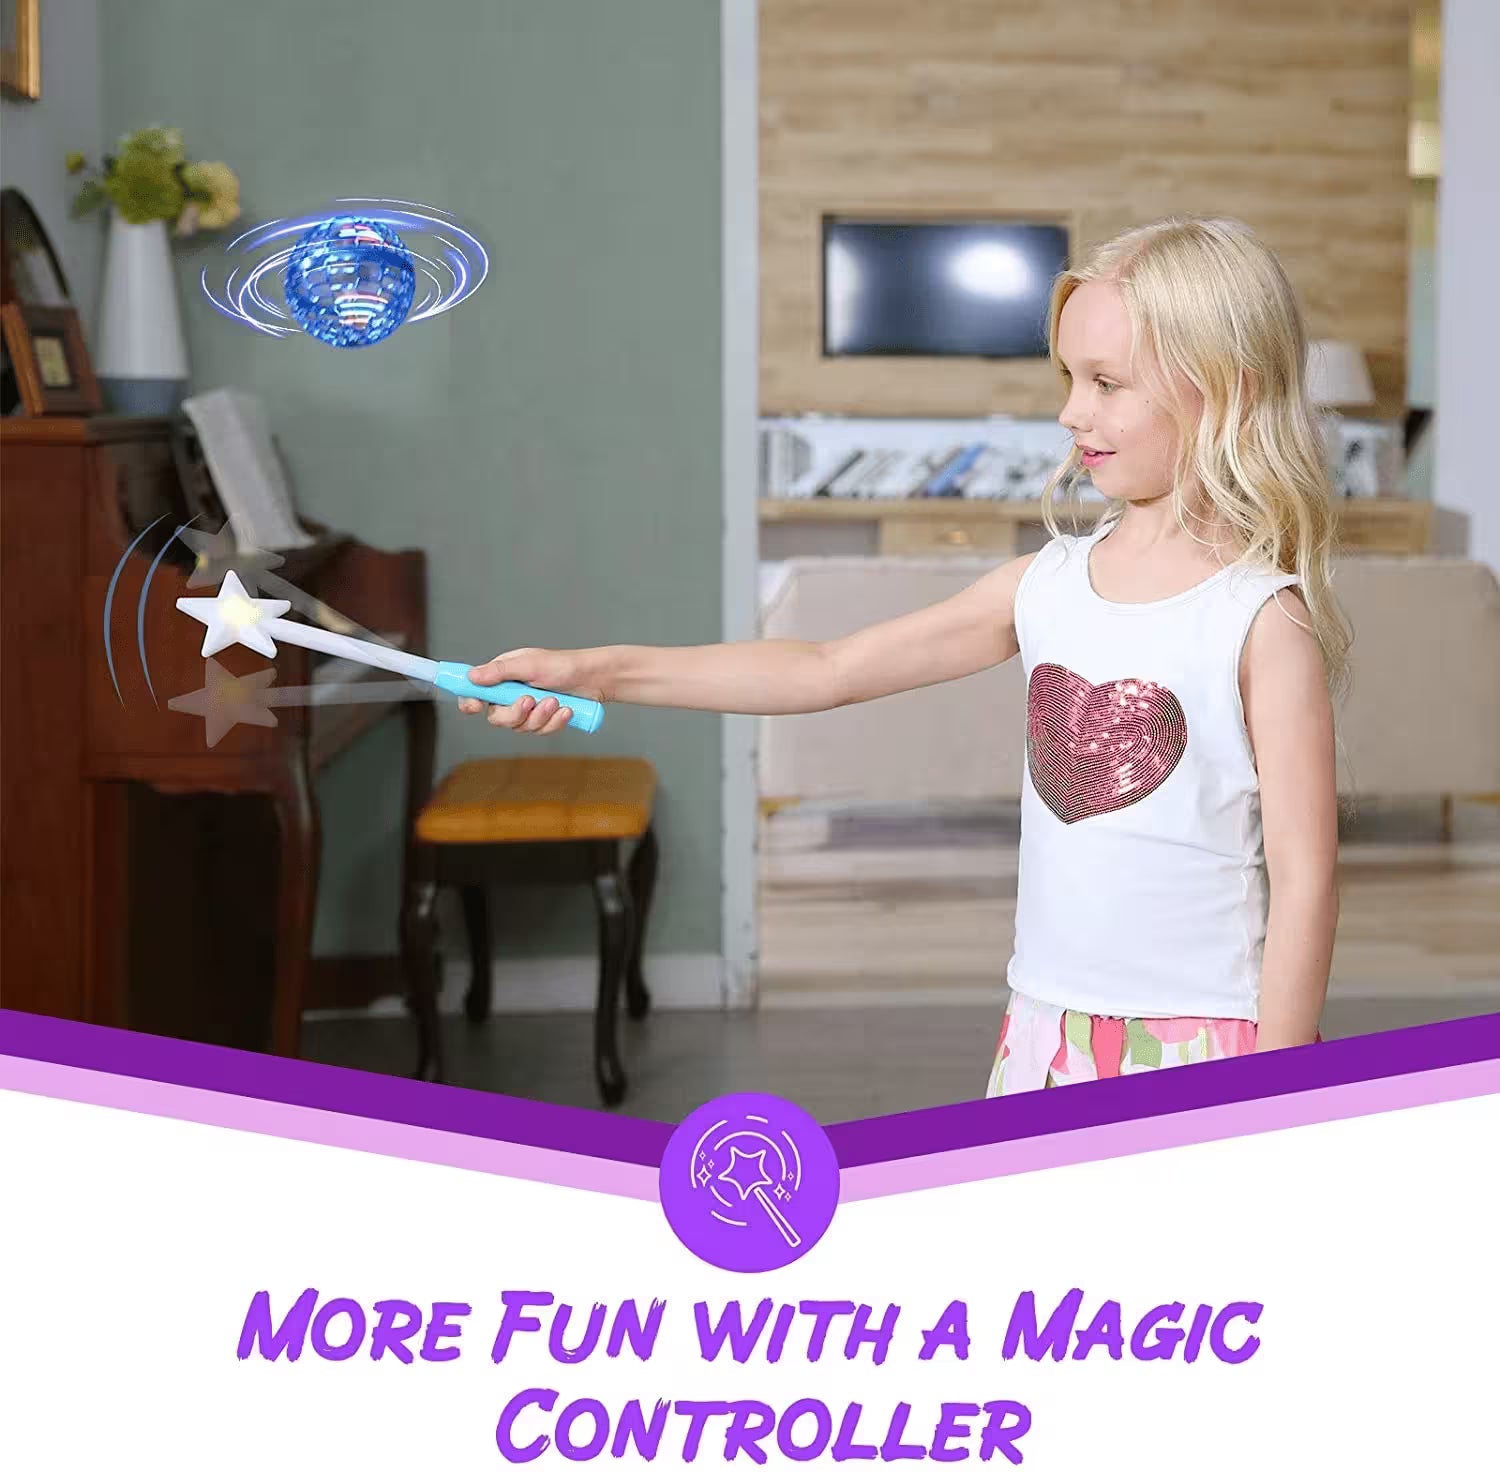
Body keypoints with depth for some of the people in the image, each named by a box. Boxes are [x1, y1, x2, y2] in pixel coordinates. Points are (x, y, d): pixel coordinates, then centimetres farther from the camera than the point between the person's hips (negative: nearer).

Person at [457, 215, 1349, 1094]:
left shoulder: (1264, 619, -11)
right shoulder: (1048, 584, 6)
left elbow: (1304, 877, -11)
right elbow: (828, 672, 9)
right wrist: (599, 673, 4)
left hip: (1201, 1049, -5)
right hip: (1046, 1035, 5)